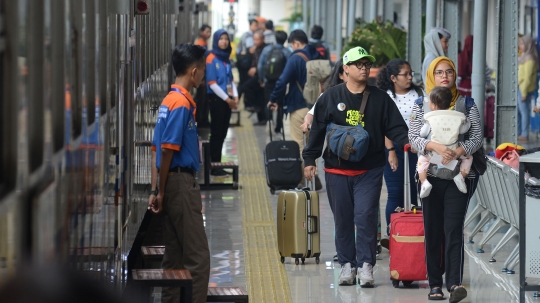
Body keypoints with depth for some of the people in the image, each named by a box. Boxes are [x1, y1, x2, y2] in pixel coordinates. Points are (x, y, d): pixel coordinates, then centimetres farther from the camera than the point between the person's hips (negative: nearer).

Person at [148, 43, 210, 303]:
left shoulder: (170, 100, 14)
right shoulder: (182, 103, -15)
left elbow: (158, 150, 15)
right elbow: (167, 150, -19)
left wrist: (156, 190, 14)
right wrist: (161, 192, -12)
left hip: (173, 184, 10)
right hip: (181, 183, -10)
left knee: (175, 257, 12)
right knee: (198, 256, -8)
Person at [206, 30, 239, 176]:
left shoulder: (226, 59, 13)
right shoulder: (212, 59, -9)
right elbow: (212, 83, -12)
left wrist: (235, 96, 0)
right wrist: (227, 99, -12)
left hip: (227, 100, 7)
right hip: (217, 99, -7)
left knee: (222, 133, 9)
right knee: (216, 133, -4)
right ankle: (215, 166, -1)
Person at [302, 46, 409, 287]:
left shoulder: (380, 99, 5)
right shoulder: (330, 97, 4)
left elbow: (395, 127, 3)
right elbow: (317, 130, 6)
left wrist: (407, 141, -16)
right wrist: (310, 159, 3)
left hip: (370, 170, -1)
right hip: (337, 170, 1)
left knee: (366, 216, -10)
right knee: (343, 220, 6)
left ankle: (365, 265, -5)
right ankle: (347, 264, 14)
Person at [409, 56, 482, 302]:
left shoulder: (467, 104, 6)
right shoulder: (421, 105, 7)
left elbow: (477, 137, 0)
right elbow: (413, 137, -2)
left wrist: (457, 152, -18)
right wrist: (436, 147, -20)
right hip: (430, 174, 2)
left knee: (453, 229, -11)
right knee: (432, 230, 4)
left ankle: (455, 282, -19)